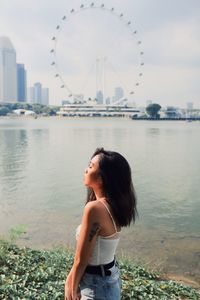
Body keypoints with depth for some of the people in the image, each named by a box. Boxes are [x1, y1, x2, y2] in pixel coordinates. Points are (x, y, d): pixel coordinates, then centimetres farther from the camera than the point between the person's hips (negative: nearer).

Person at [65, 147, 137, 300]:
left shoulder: (95, 208, -27)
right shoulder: (114, 205, -1)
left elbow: (81, 260, -20)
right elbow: (94, 252, 6)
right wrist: (71, 279, 11)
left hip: (97, 286, -7)